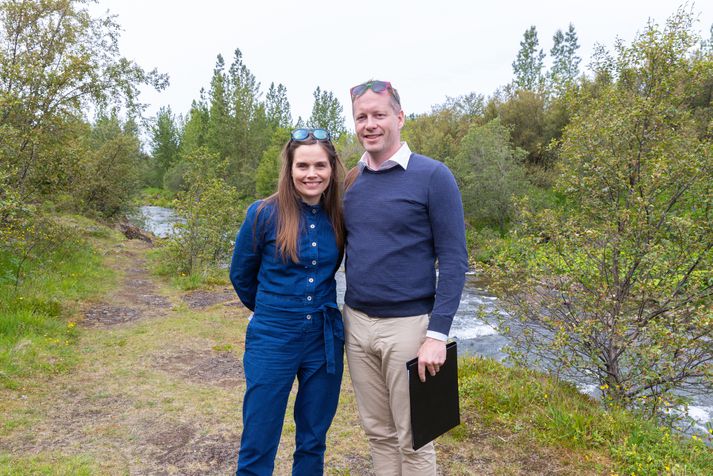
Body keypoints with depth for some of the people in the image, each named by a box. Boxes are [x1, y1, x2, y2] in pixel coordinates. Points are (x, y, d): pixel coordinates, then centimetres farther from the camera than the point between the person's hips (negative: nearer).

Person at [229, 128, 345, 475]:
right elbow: (240, 274, 3)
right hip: (272, 341, -3)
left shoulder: (338, 217, -3)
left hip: (325, 341, 3)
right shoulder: (264, 213, -12)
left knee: (313, 443, 18)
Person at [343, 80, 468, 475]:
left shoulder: (433, 176, -8)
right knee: (378, 432, 17)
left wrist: (437, 335, -16)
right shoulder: (350, 181, 7)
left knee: (413, 439, 9)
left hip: (408, 325, -4)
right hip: (356, 323, 5)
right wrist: (344, 315, 7)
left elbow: (453, 261, -10)